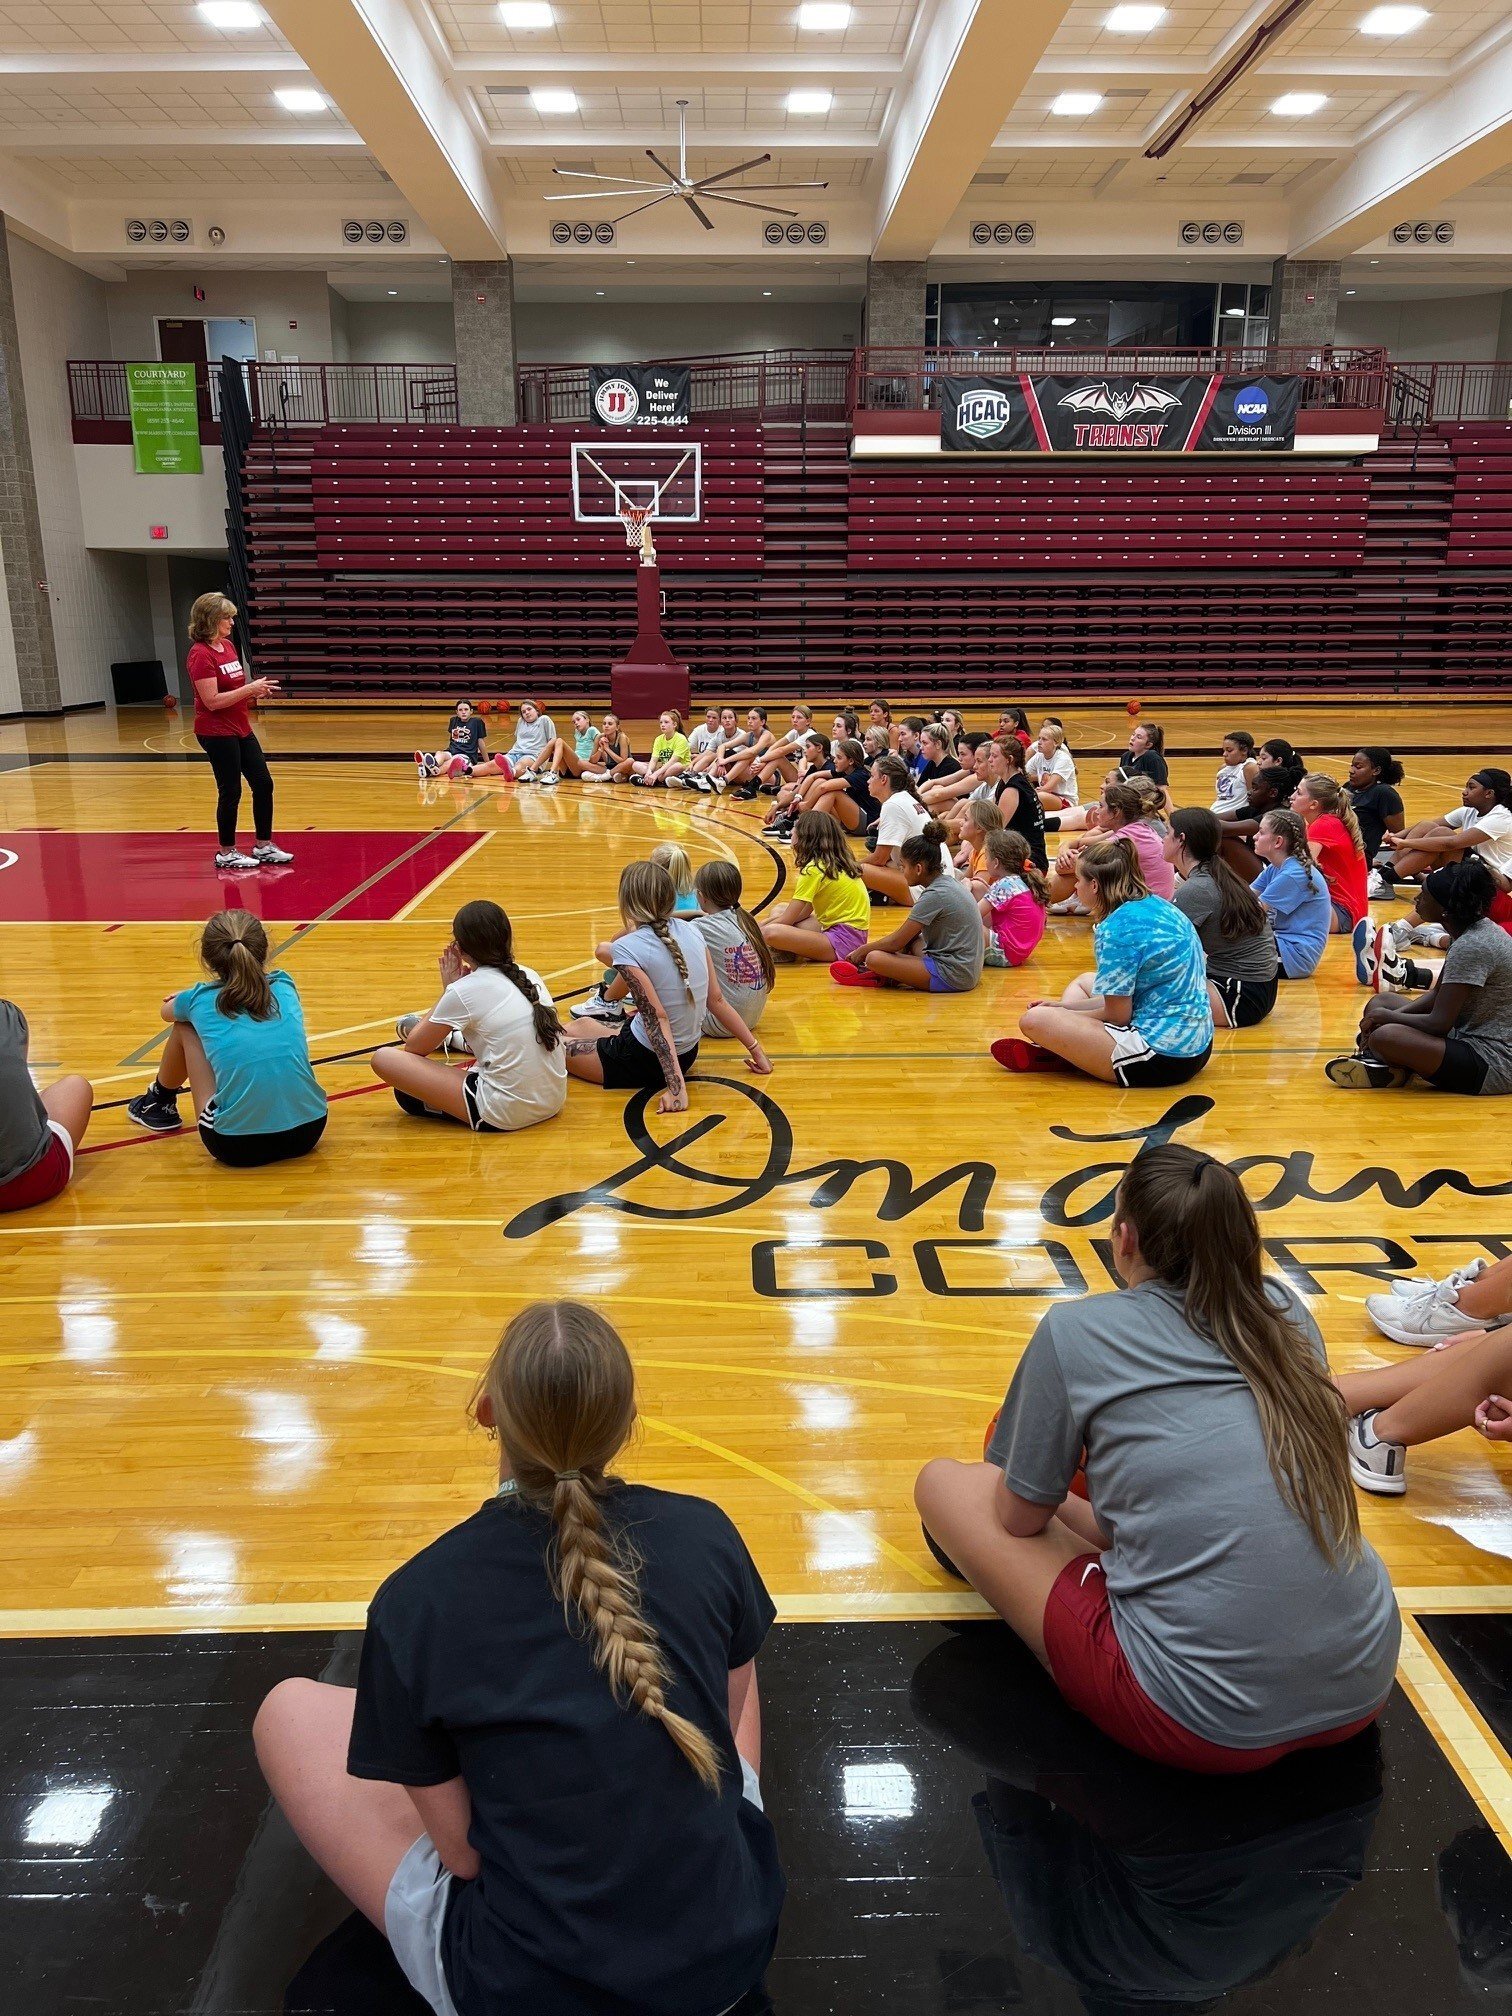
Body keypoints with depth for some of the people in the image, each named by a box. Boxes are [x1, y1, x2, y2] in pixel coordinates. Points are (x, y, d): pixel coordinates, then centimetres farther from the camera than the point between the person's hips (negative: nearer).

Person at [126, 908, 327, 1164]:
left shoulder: (200, 1000, 2)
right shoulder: (284, 986, 7)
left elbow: (166, 1011, 29)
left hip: (236, 1146, -3)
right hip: (308, 1132, 3)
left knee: (185, 1025, 18)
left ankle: (159, 1102, 44)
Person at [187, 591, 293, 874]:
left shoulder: (228, 646, 9)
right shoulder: (200, 654, -17)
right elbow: (212, 701, -22)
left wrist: (257, 691, 1)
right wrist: (249, 688, -20)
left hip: (240, 729, 9)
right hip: (217, 733, -9)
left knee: (263, 784, 10)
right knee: (230, 791, 0)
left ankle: (263, 846, 21)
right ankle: (226, 853, 15)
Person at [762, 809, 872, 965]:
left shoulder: (814, 869, -15)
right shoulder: (835, 862, 11)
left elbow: (787, 920, -13)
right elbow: (804, 911, 15)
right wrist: (767, 922, 8)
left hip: (844, 940, -10)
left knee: (771, 933, -28)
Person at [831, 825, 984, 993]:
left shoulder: (934, 895, -18)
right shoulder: (948, 883, 10)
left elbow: (896, 942, -12)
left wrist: (863, 950, 3)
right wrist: (870, 947, 16)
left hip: (953, 976, -10)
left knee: (874, 958, -18)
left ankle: (879, 977, 12)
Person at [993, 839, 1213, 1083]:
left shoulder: (1117, 927, -18)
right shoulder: (1157, 904, 8)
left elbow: (1118, 1015, -13)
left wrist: (1061, 1010, 2)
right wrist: (1062, 1006, 13)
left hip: (1161, 1058, -10)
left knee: (1033, 1020, -15)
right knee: (1085, 981, 28)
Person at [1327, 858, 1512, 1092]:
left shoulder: (1472, 947, -24)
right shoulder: (1474, 930, 7)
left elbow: (1439, 1023, -24)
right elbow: (1437, 995, 14)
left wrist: (1386, 1016, -7)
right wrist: (1381, 1019, 1)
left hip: (1492, 1065, -11)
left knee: (1384, 1037, -32)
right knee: (1379, 1003, 15)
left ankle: (1396, 1070, -1)